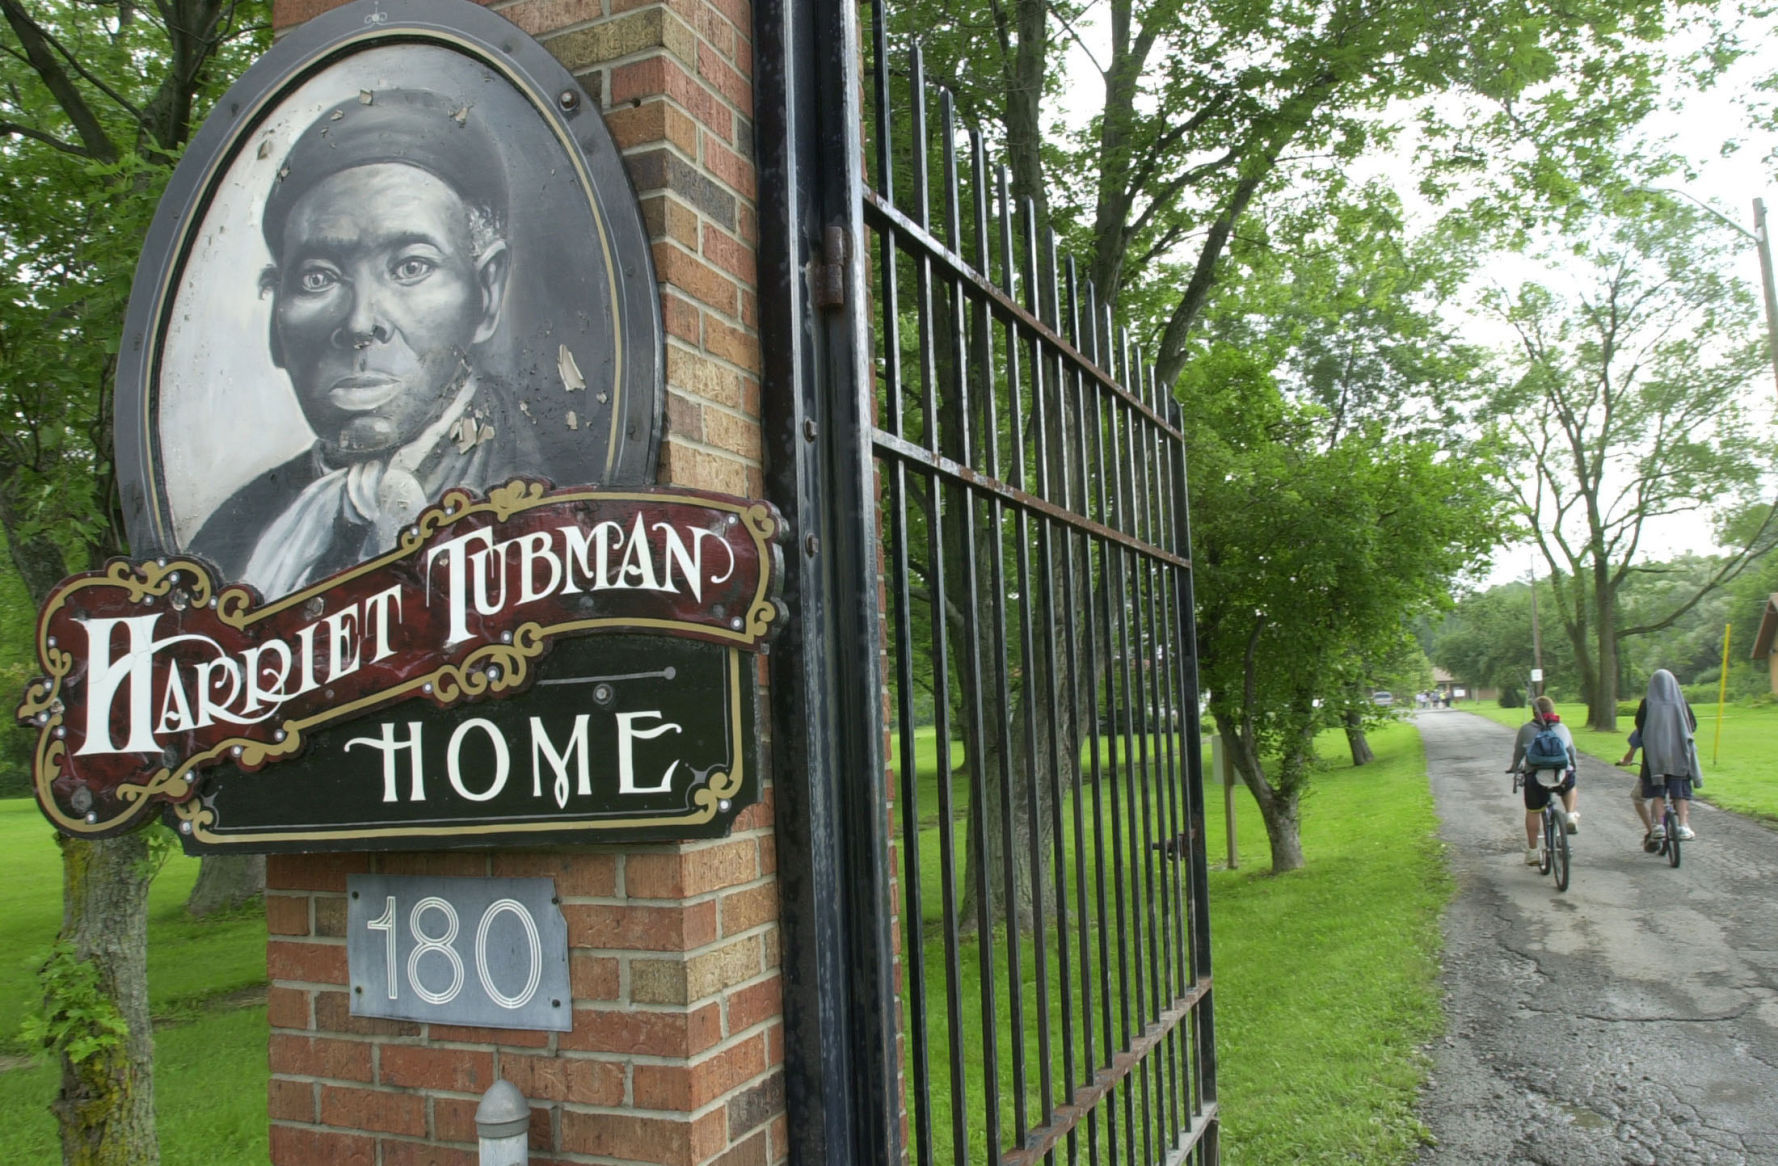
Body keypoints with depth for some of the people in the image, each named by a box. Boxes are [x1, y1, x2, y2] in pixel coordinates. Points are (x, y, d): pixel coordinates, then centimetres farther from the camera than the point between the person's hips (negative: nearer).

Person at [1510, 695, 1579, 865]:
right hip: (1563, 775, 2)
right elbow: (1572, 752, 27)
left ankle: (1532, 852, 17)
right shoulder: (1563, 728, 17)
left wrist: (1514, 767, 37)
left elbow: (1518, 753, 17)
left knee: (1532, 813, 14)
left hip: (1536, 777, -2)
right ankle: (1571, 815, 17)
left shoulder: (1526, 729, 10)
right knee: (1570, 786, 37)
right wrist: (1573, 767, 47)